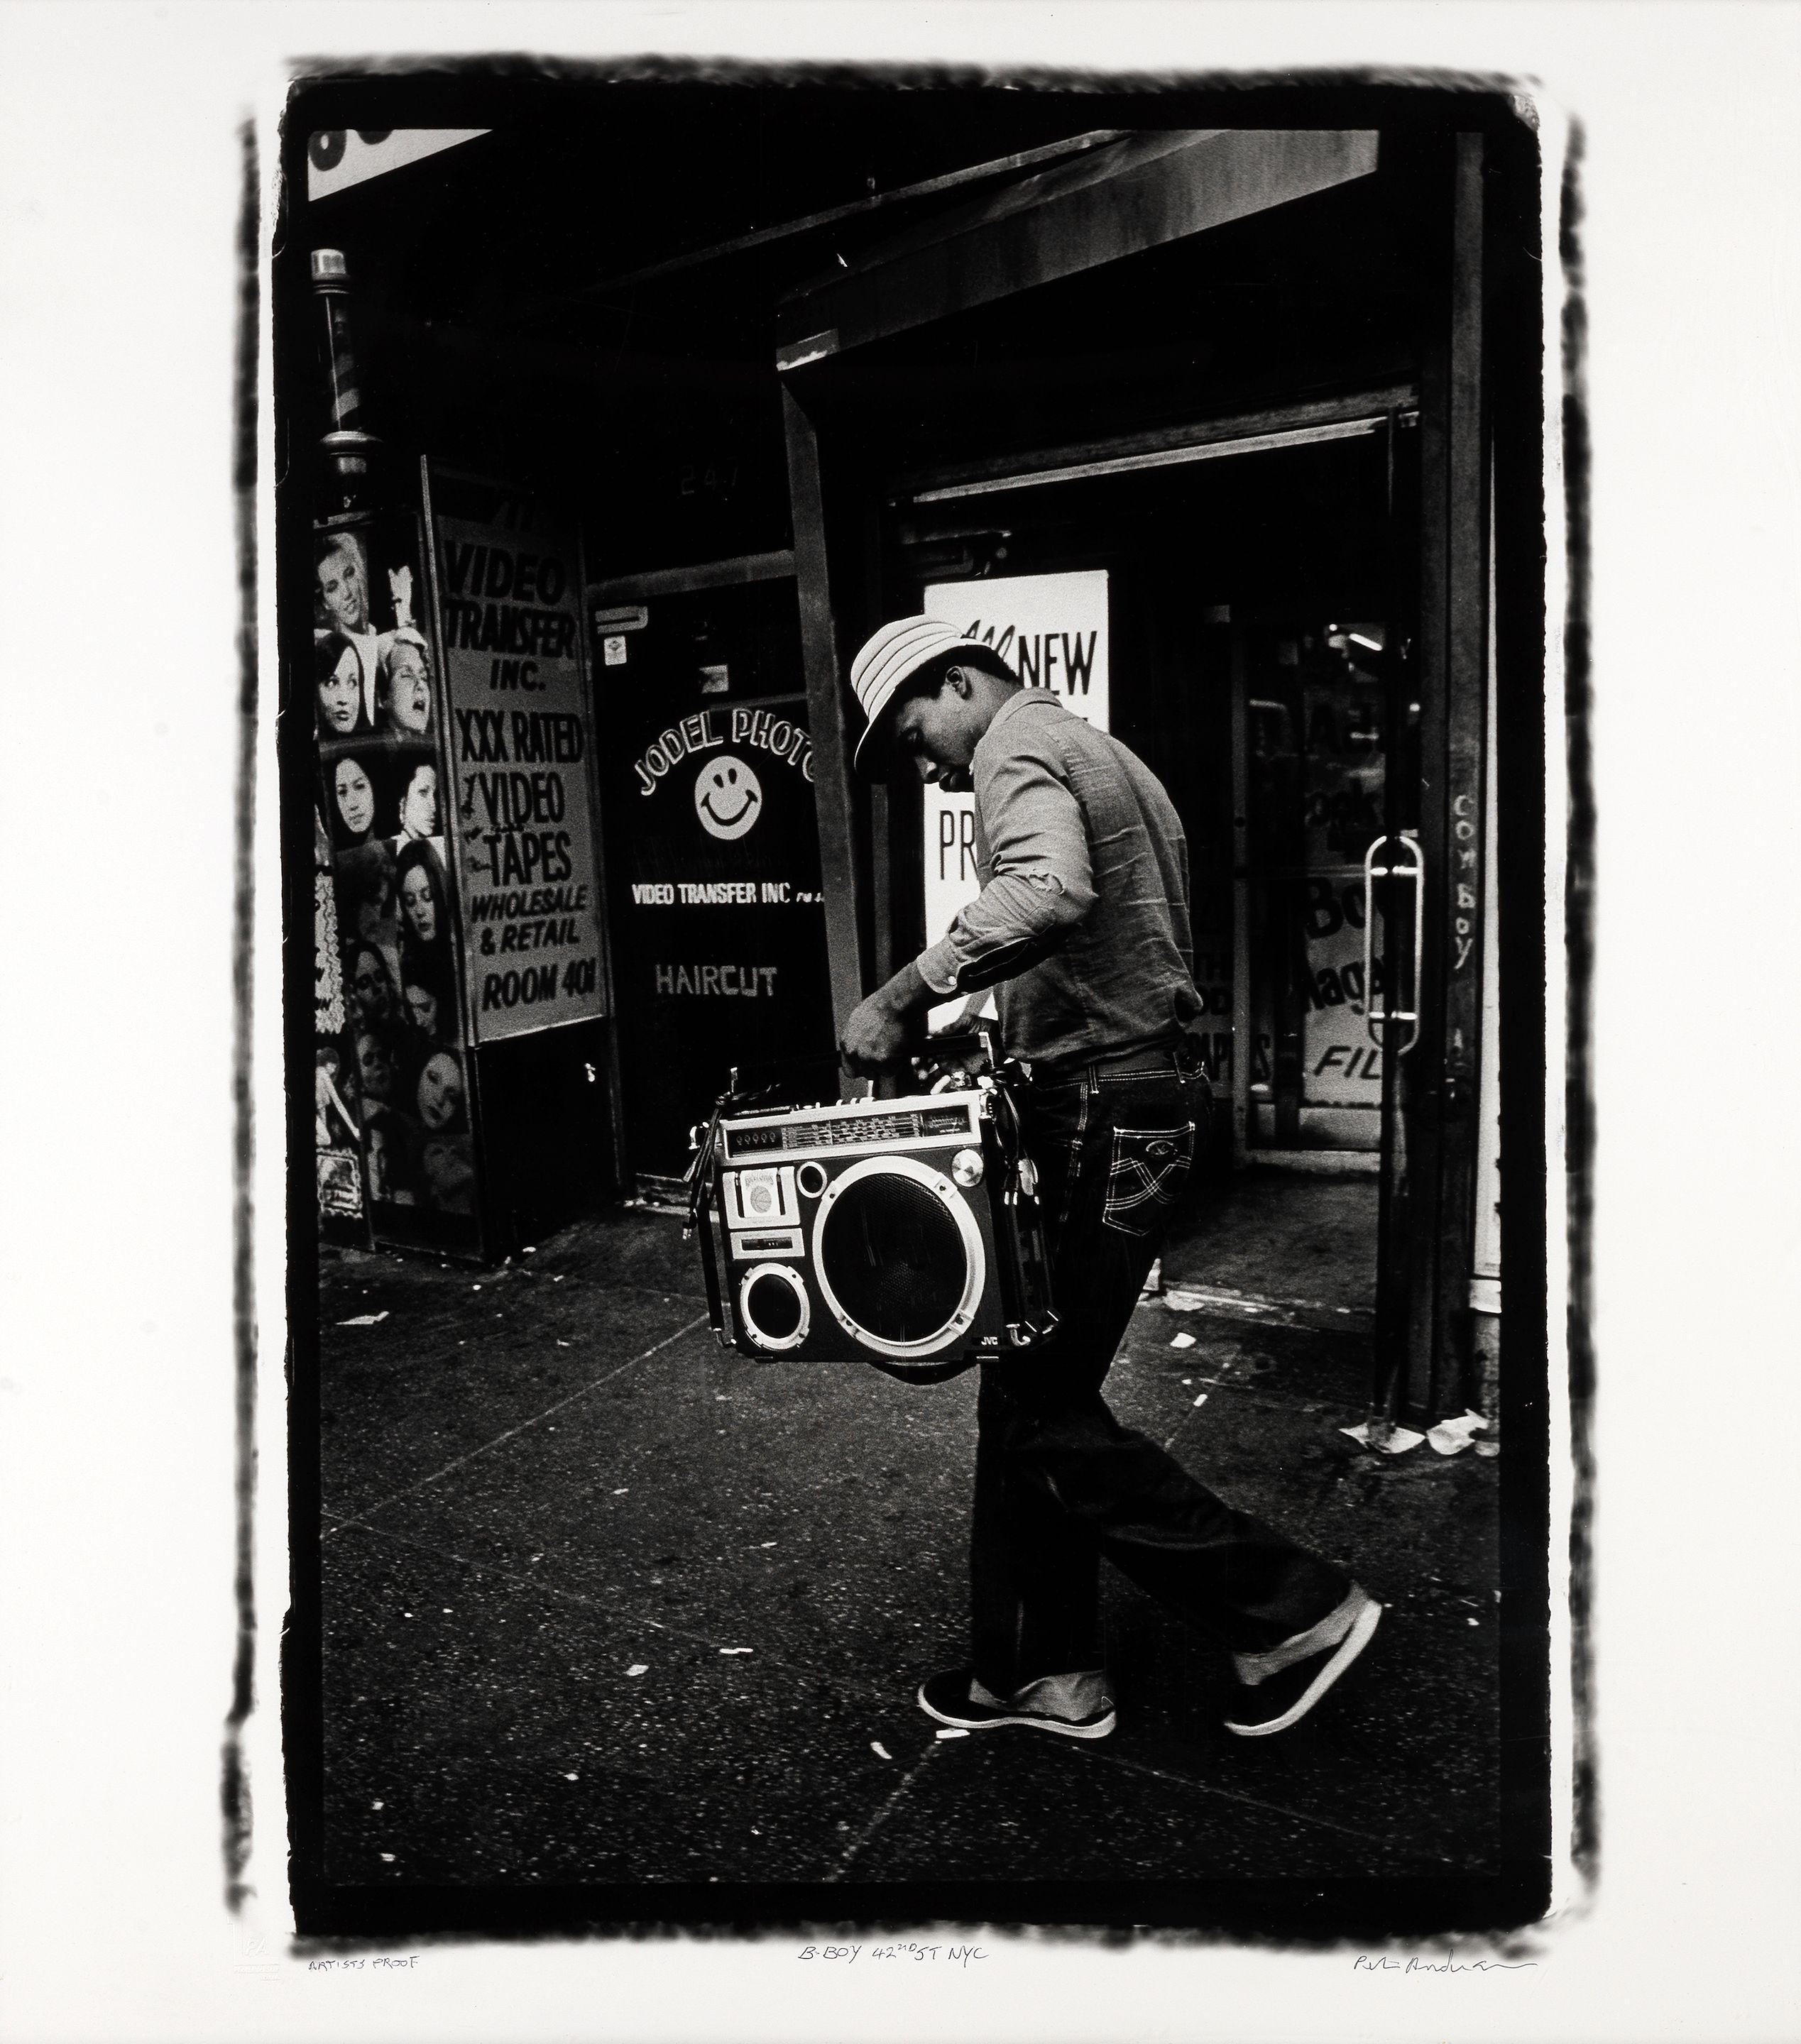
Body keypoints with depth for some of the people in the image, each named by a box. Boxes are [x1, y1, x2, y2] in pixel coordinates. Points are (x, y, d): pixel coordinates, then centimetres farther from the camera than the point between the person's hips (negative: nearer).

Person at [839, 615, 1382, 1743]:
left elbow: (1050, 889, -33)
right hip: (1141, 1090, 11)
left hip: (1104, 1117, -11)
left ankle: (1296, 1610, 9)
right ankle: (1044, 1669, 24)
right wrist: (991, 1031, 19)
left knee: (1043, 1410, -3)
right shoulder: (1093, 753, 23)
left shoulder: (1020, 743, -10)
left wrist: (907, 993, -28)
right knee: (1029, 1388, 14)